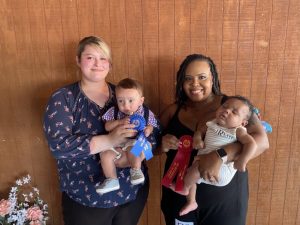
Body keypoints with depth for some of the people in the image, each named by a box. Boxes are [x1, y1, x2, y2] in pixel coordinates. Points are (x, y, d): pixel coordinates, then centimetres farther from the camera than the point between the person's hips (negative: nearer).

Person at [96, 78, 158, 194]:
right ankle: (112, 180, -4)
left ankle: (136, 170, -9)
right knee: (105, 154, -19)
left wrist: (148, 130, -21)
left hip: (135, 142, -2)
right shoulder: (114, 111, -5)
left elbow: (151, 125, 4)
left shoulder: (146, 113, -6)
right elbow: (107, 127, -6)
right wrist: (120, 122, -23)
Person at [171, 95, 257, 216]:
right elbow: (200, 130, 18)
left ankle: (184, 188, 2)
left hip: (222, 169, -7)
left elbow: (251, 143, -21)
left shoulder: (238, 131, -10)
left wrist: (242, 160, -31)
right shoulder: (212, 124, 7)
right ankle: (191, 202, 31)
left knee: (198, 167, -27)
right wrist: (197, 139, -4)